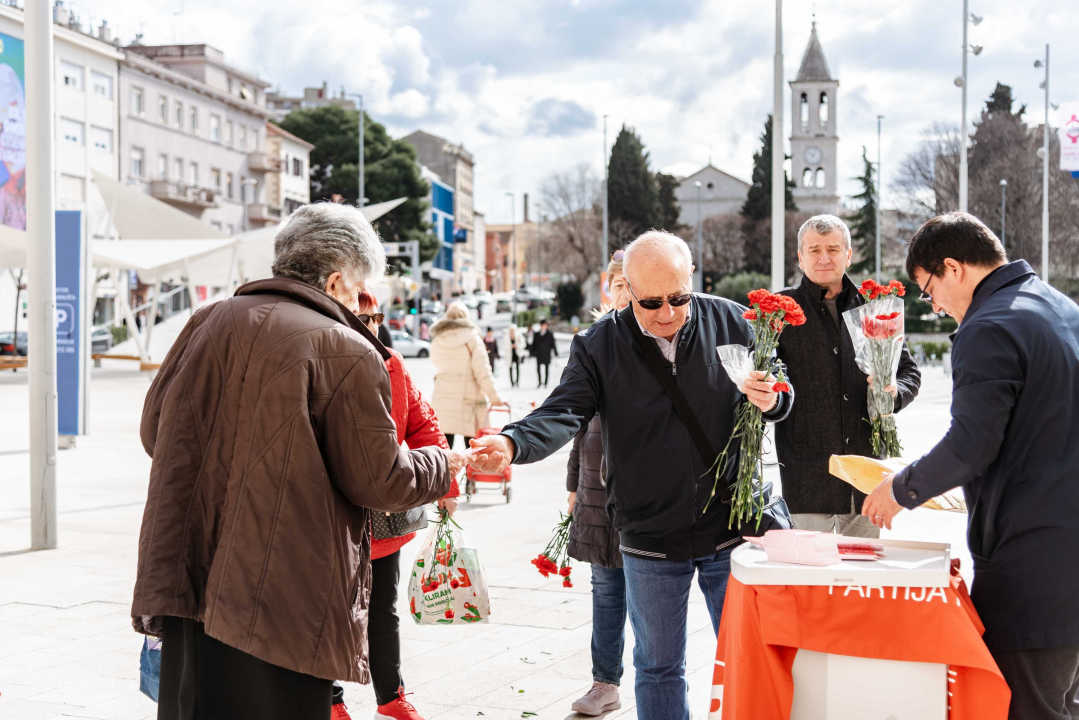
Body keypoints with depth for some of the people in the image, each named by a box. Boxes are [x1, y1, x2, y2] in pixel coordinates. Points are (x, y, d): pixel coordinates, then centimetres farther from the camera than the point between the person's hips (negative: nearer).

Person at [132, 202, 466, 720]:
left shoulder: (208, 323, 7)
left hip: (179, 577, 6)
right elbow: (377, 479, -6)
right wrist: (441, 466, 13)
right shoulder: (348, 353, -11)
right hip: (279, 596, -6)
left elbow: (155, 431, 16)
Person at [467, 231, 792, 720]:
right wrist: (513, 443, -37)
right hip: (649, 538, 0)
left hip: (731, 531, 0)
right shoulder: (598, 345, -7)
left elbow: (779, 394, 7)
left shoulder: (731, 322, -4)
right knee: (659, 666, 14)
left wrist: (771, 400, -18)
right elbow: (563, 412, -16)